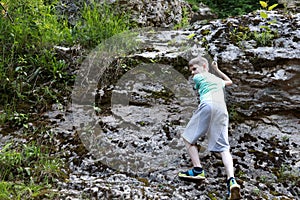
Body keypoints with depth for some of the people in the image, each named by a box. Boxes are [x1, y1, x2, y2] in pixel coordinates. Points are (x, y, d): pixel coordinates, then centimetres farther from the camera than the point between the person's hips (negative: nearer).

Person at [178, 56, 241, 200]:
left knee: (188, 137, 9)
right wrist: (217, 69, 63)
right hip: (222, 109, 5)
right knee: (224, 147, -2)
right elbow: (229, 81, 60)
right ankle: (231, 180, -24)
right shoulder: (218, 80, 36)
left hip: (208, 105, -5)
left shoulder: (198, 77, 20)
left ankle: (198, 170, -4)